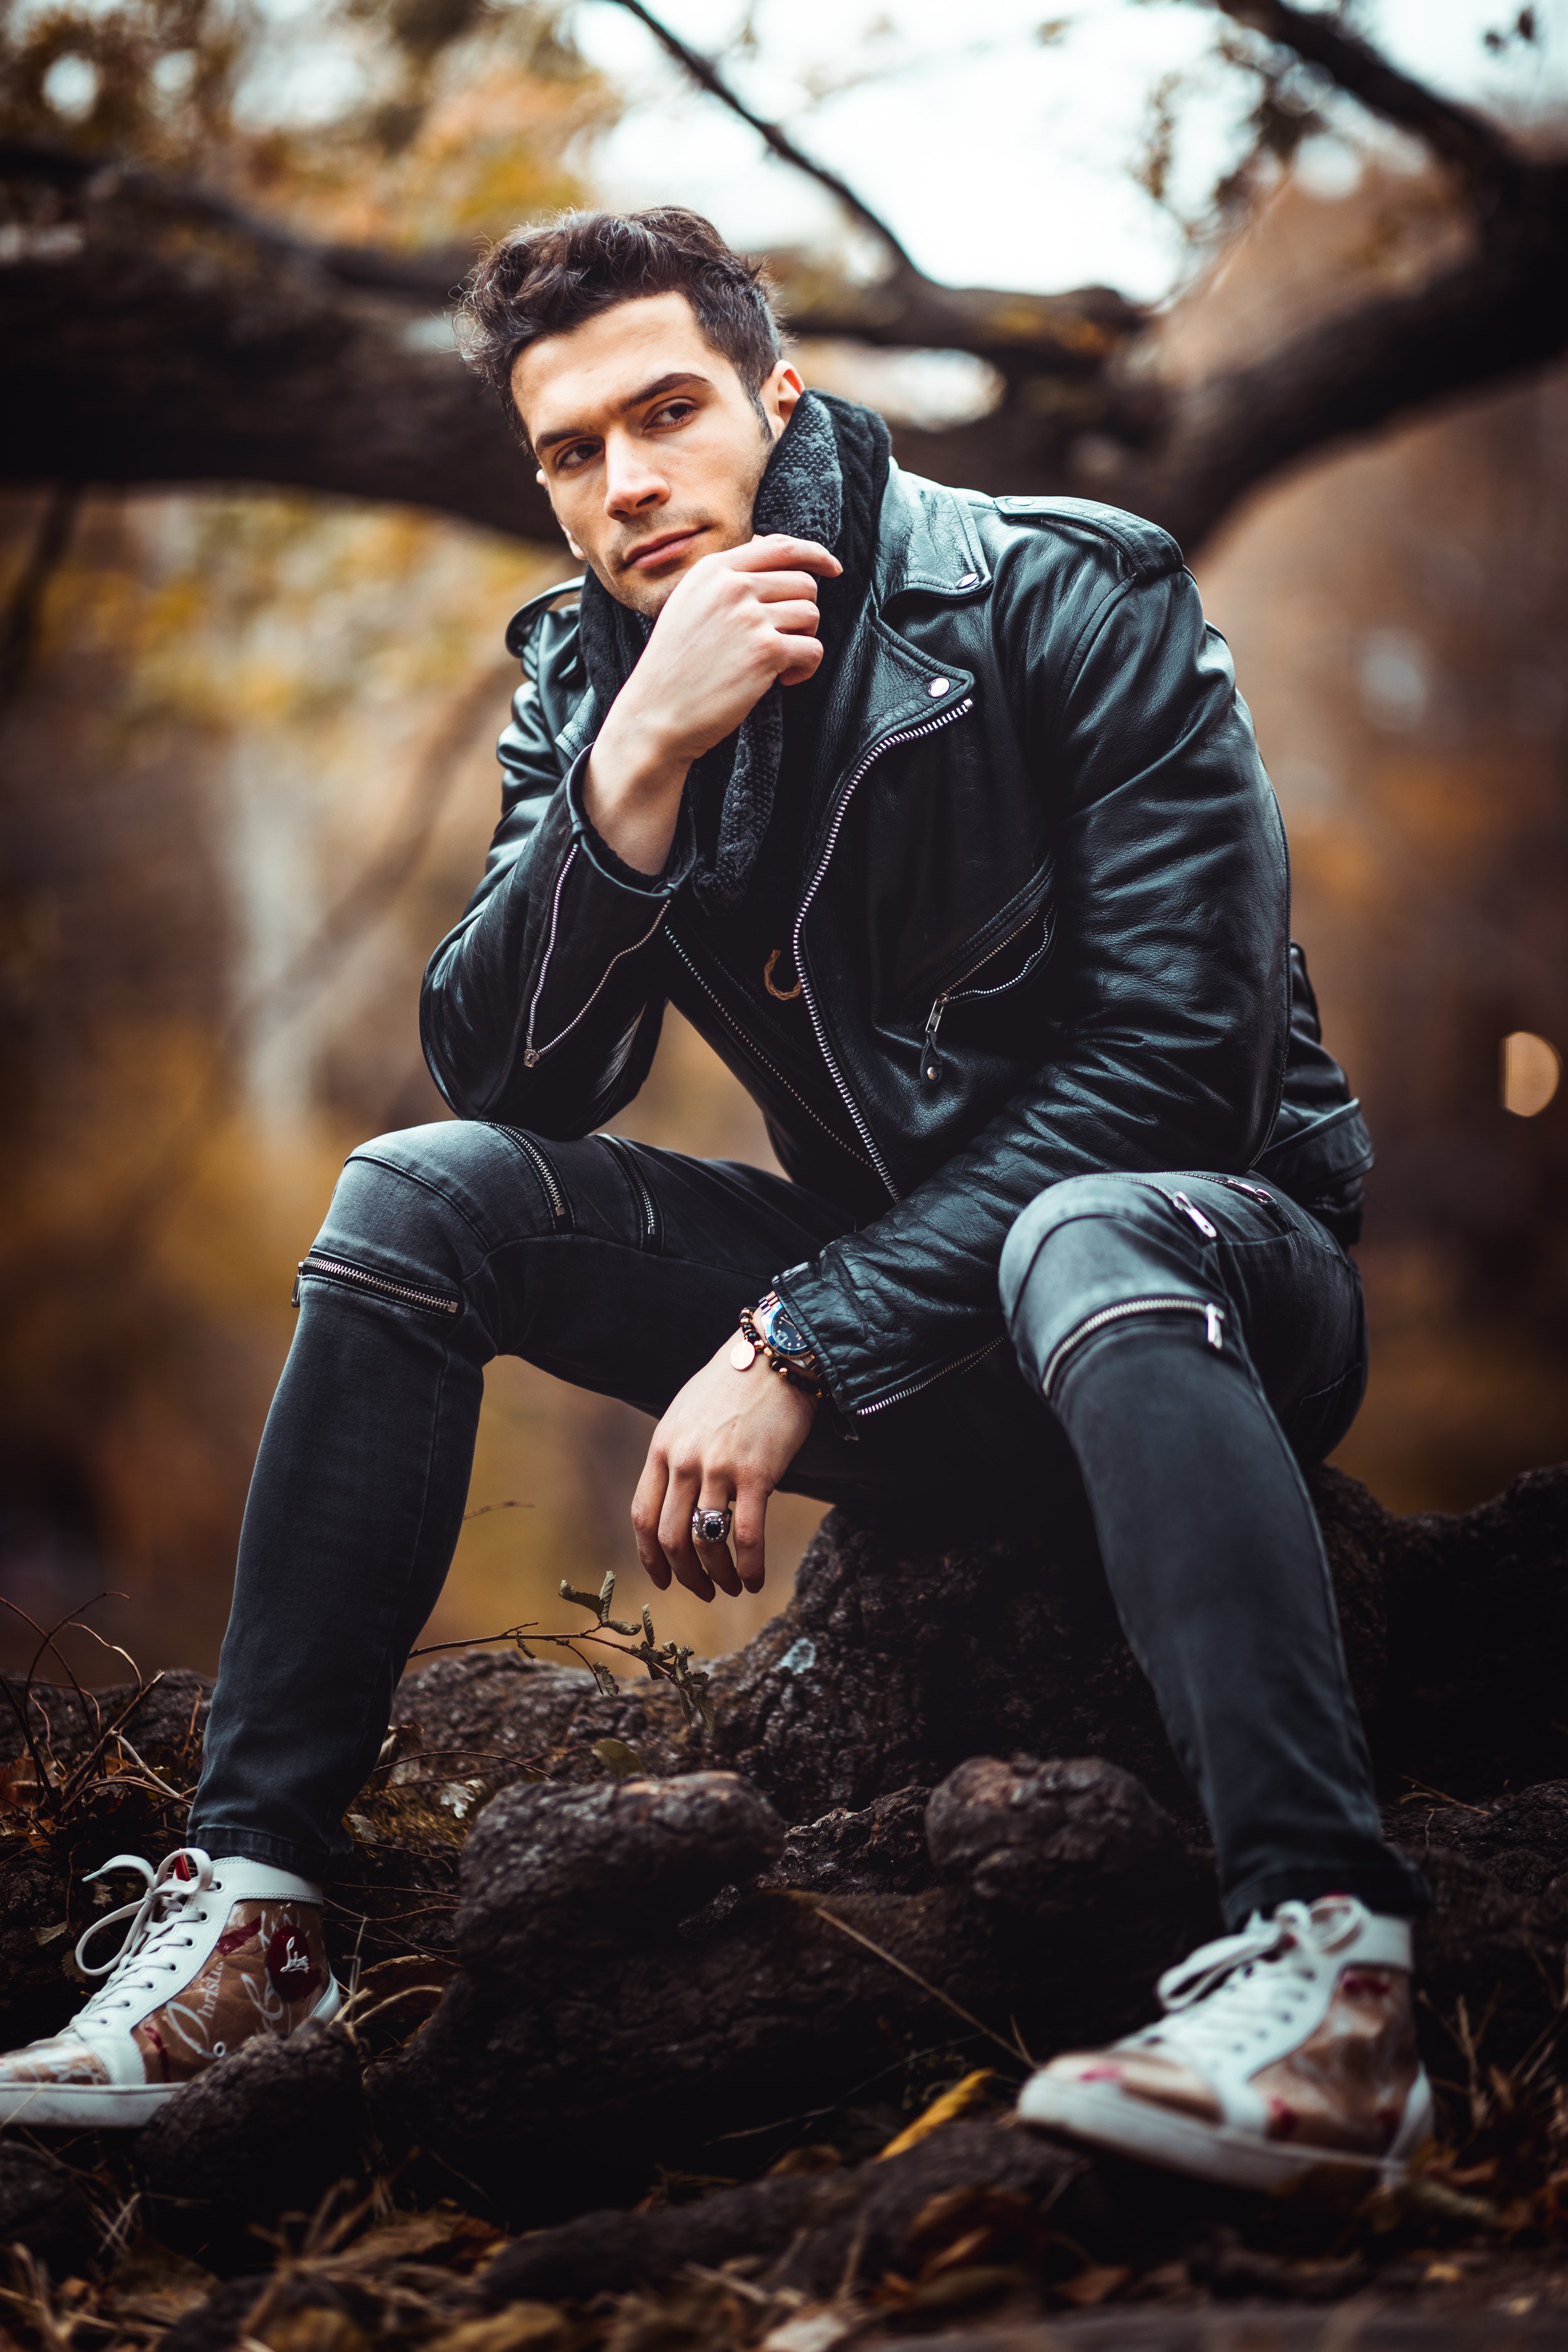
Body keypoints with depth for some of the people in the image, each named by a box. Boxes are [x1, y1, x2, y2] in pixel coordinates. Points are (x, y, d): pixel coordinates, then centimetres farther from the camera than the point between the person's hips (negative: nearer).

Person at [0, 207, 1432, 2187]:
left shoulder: (1073, 596, -13)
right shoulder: (587, 683, 2)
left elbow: (1173, 1066, -20)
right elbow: (508, 1078, -8)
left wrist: (797, 1351, -24)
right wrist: (637, 759, -24)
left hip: (1212, 1252, -5)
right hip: (903, 1309, 5)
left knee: (1091, 1244, -40)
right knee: (418, 1198, -11)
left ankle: (1327, 1957, -50)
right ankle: (250, 1899, -12)